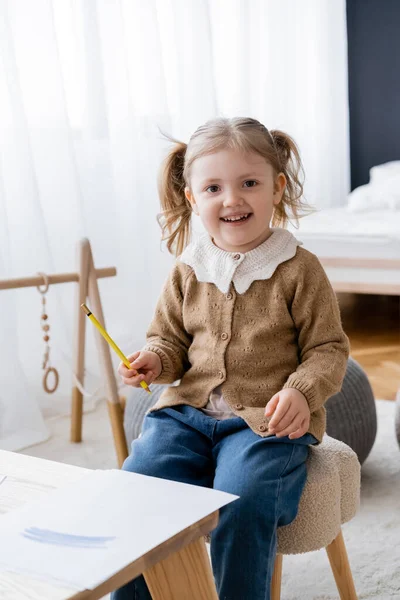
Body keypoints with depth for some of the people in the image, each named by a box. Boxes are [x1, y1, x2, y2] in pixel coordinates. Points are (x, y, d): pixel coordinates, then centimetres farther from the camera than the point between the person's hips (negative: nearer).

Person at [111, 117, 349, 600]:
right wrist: (154, 359, -5)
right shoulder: (187, 270, 8)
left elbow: (328, 348, -1)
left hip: (268, 420, -4)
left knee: (241, 503, -28)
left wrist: (301, 392, -20)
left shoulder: (299, 269, -4)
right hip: (188, 411, 4)